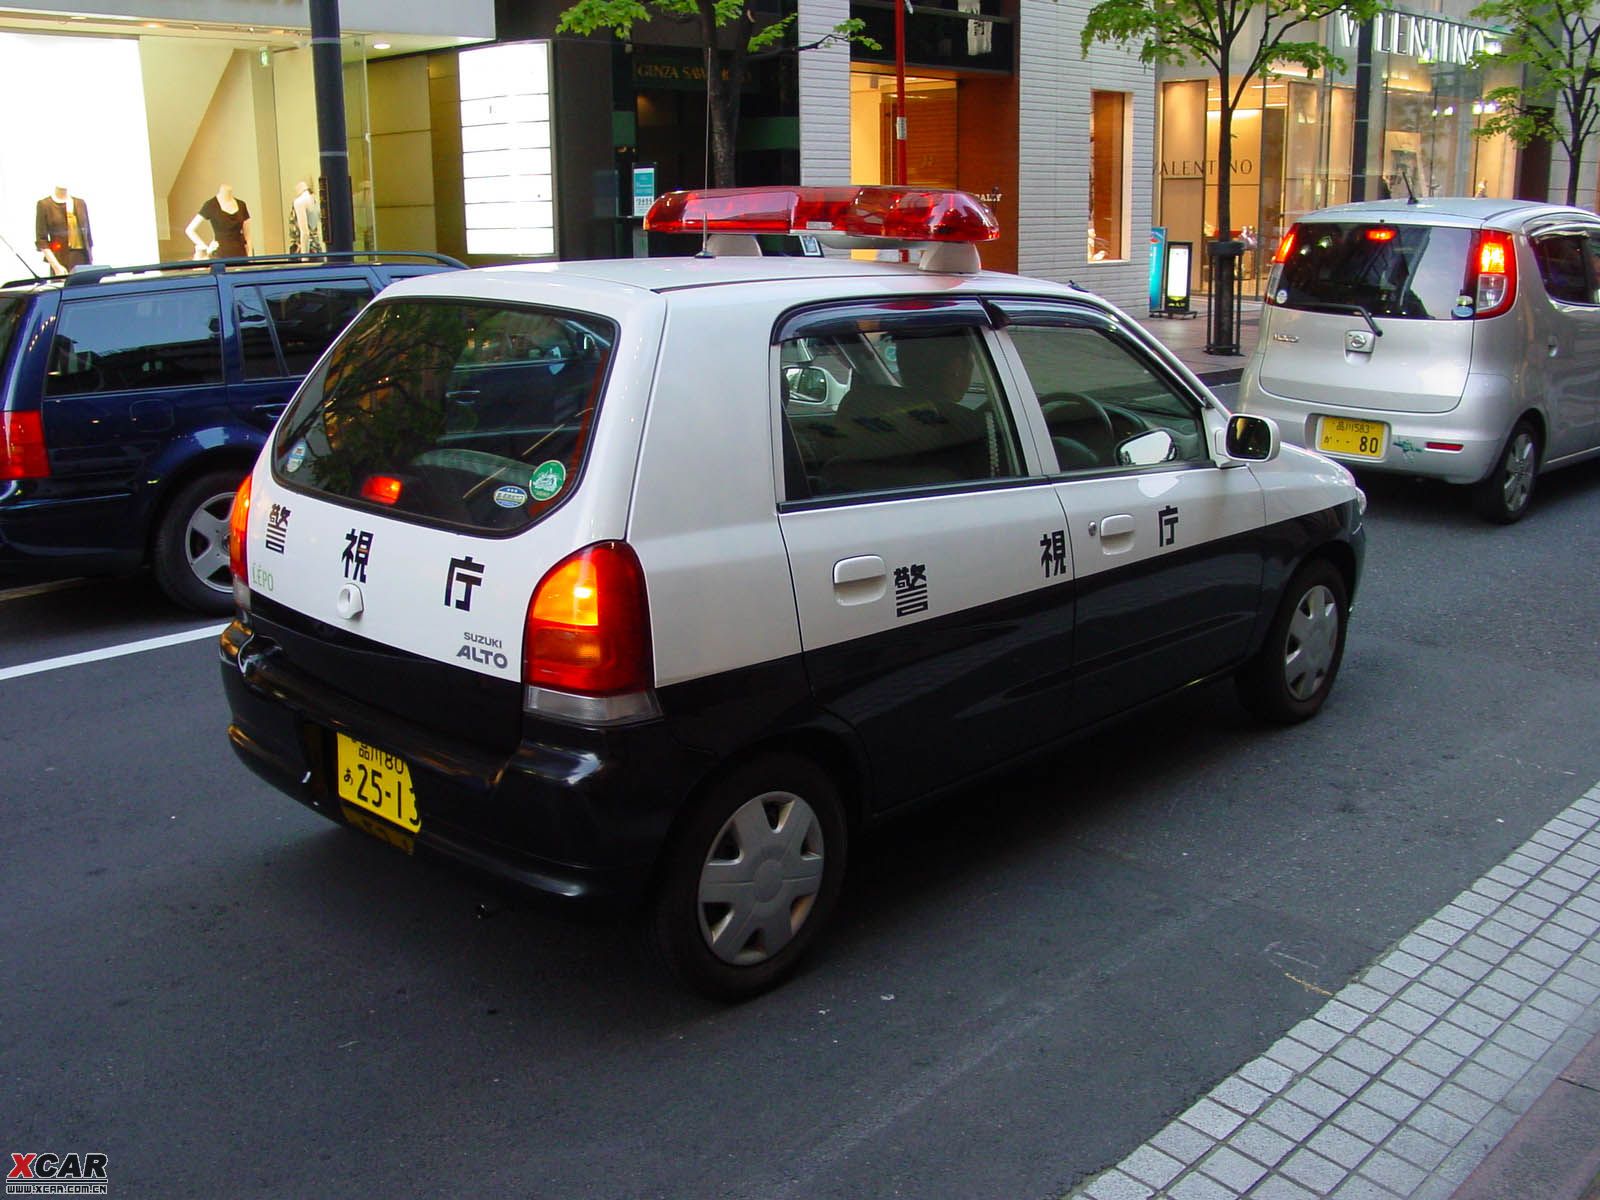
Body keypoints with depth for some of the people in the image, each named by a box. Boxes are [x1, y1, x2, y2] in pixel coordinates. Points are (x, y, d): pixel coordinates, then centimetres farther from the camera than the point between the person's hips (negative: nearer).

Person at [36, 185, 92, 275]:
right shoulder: (44, 204, 1)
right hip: (61, 263, -3)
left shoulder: (80, 203, 13)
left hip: (84, 260, 3)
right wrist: (56, 266, -15)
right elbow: (42, 240, -4)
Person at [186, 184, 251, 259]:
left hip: (240, 255, 4)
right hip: (220, 256, -4)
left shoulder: (241, 205, 10)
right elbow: (189, 230, 2)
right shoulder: (211, 205, -1)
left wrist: (250, 258, 3)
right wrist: (206, 247, -4)